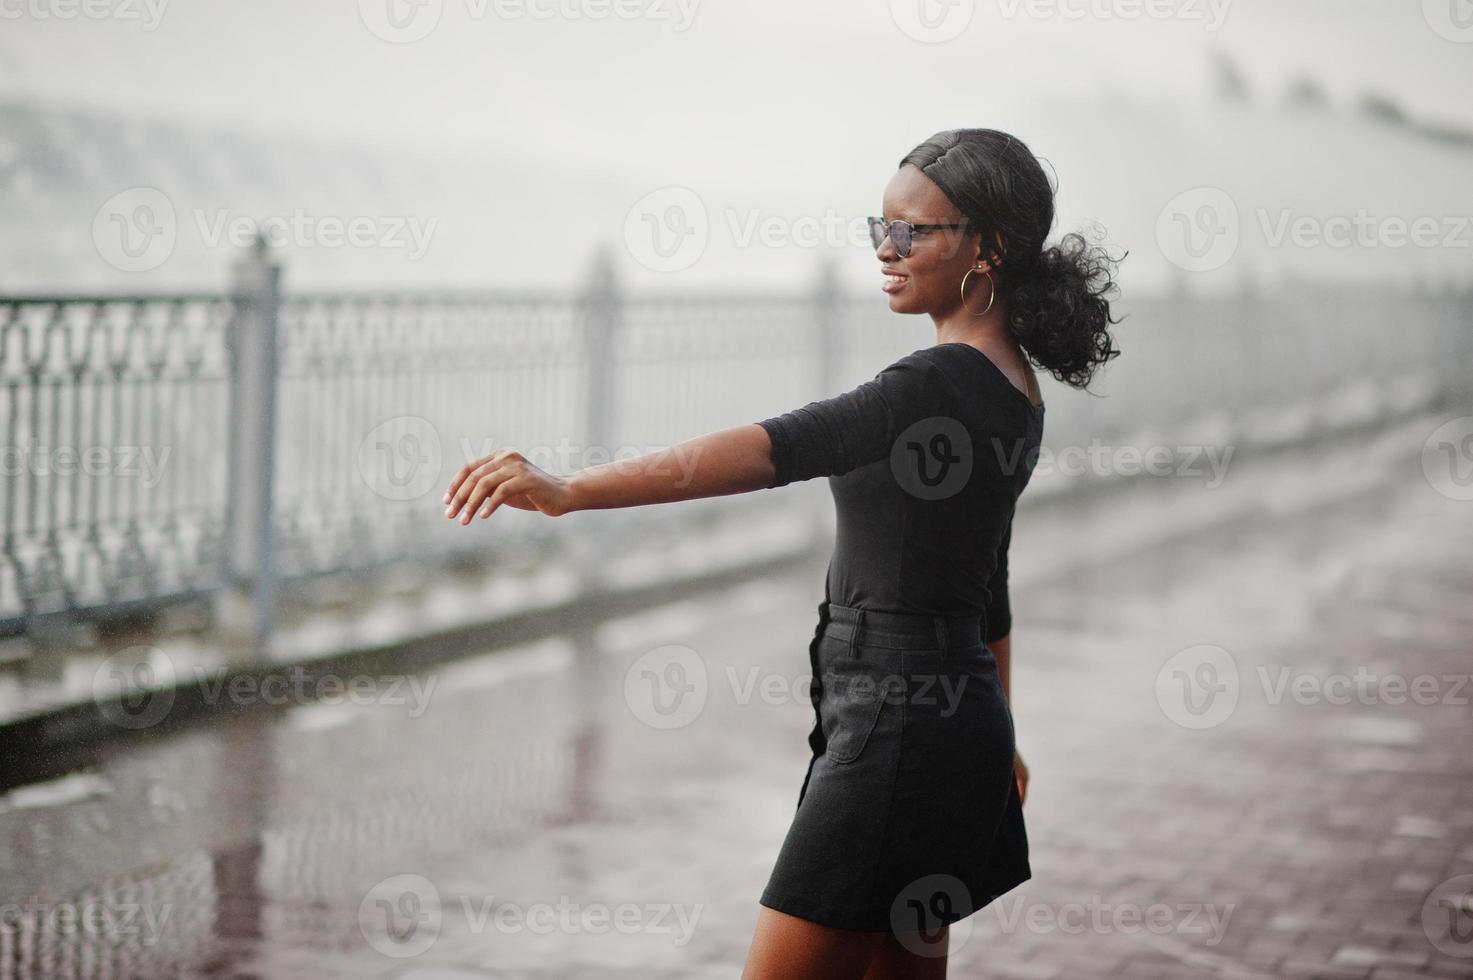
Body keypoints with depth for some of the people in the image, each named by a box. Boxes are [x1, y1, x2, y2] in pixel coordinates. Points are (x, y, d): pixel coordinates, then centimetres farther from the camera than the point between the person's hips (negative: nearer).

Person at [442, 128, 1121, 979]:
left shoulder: (945, 383, -18)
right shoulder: (1014, 390, 12)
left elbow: (772, 451, -32)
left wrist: (568, 491, -40)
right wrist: (993, 731, 35)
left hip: (896, 728, -10)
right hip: (958, 715, 10)